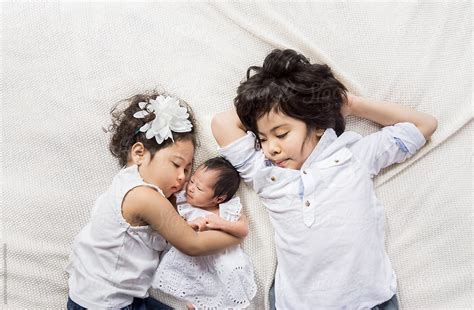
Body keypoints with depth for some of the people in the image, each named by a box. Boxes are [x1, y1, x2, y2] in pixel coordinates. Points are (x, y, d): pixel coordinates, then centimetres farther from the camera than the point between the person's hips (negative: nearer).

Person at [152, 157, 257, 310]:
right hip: (193, 260, -1)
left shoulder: (229, 209, -9)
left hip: (223, 260, 1)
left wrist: (222, 223, -27)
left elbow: (244, 231, -12)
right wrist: (190, 224, -27)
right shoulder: (183, 205, -7)